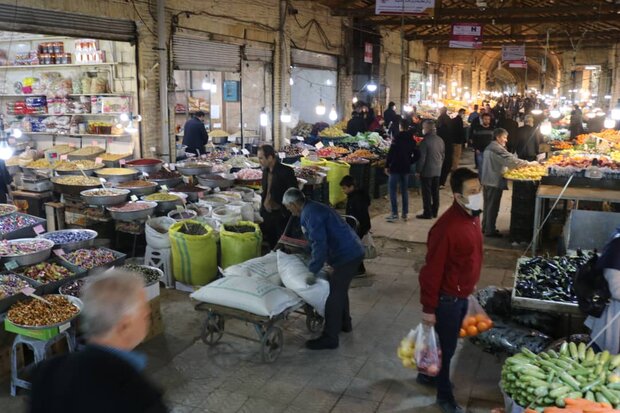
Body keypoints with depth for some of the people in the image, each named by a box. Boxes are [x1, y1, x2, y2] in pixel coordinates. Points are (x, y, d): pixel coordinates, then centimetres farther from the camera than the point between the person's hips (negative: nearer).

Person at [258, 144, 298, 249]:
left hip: (281, 215, -6)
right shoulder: (266, 170, 7)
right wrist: (262, 209, 11)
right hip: (267, 213, 6)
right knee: (271, 243, 13)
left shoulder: (286, 171, -15)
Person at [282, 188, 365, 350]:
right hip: (352, 251, 11)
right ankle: (344, 323, 41)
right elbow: (316, 241, 24)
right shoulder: (313, 208, 15)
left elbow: (319, 244, -25)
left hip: (346, 255, -11)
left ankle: (329, 338, 2)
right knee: (340, 289, 24)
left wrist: (313, 271, -21)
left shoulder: (310, 214, -18)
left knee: (333, 293, -6)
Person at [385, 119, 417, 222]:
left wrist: (387, 166, -9)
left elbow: (390, 153, -15)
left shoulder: (397, 138, -14)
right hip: (406, 168, 6)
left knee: (393, 190, -1)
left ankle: (394, 214, -4)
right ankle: (405, 214, 17)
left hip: (395, 167, -6)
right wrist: (409, 162, 16)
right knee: (405, 190, 13)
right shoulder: (412, 140, 6)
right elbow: (415, 154, 10)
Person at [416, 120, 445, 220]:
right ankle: (435, 212, 21)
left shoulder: (425, 141, -18)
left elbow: (422, 158, -18)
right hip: (437, 170, 7)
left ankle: (427, 213, 4)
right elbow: (443, 155, 12)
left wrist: (418, 170, -9)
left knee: (427, 193, 0)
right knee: (435, 192, 13)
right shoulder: (440, 140, 4)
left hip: (427, 171, -7)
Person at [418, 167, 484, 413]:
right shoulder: (447, 227, -30)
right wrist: (428, 308, -19)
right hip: (447, 298, -8)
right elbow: (432, 270, -25)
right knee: (446, 346, 10)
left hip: (462, 295, 9)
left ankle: (429, 374, 47)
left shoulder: (472, 216, -1)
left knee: (448, 342, 24)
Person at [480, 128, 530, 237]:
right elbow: (510, 160, -23)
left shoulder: (490, 147, 14)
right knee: (493, 207, -2)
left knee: (488, 205, 17)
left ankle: (485, 227, 25)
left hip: (487, 181, 10)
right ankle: (490, 231, 4)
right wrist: (528, 163, -16)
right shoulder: (497, 149, -18)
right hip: (494, 182, -10)